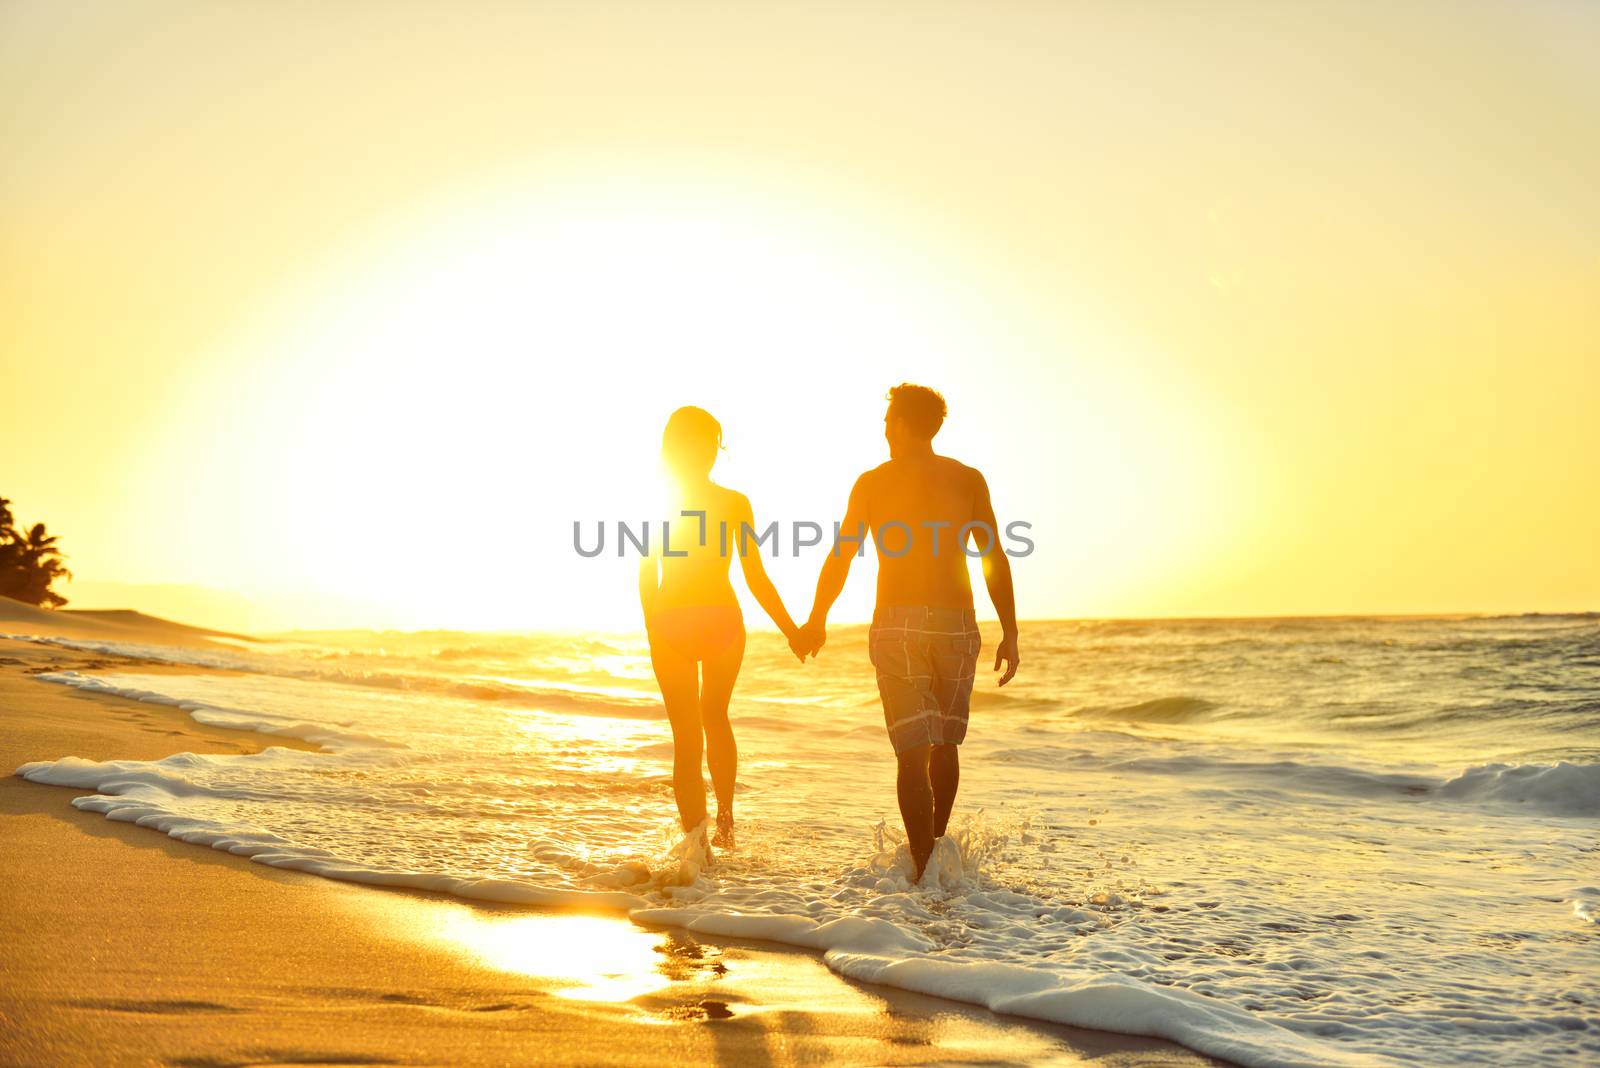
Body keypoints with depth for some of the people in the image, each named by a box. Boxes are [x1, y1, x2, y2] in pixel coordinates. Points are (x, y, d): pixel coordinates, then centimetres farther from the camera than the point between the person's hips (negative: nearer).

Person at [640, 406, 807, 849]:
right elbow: (756, 577, -2)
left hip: (670, 622, -1)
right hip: (722, 619, 1)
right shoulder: (734, 503, -2)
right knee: (715, 715, 25)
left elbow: (647, 575, -1)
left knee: (686, 733, 5)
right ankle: (725, 818, 22)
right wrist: (790, 629, 6)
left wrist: (652, 628, 9)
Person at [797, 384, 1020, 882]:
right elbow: (995, 559, 1)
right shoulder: (968, 479, 6)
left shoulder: (873, 482, 4)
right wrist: (1009, 632, 3)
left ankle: (925, 866, -10)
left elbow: (840, 558, 6)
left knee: (914, 750, -3)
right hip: (956, 624, 2)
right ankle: (935, 845, 28)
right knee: (946, 741, 18)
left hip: (897, 625, -2)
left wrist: (816, 621, 18)